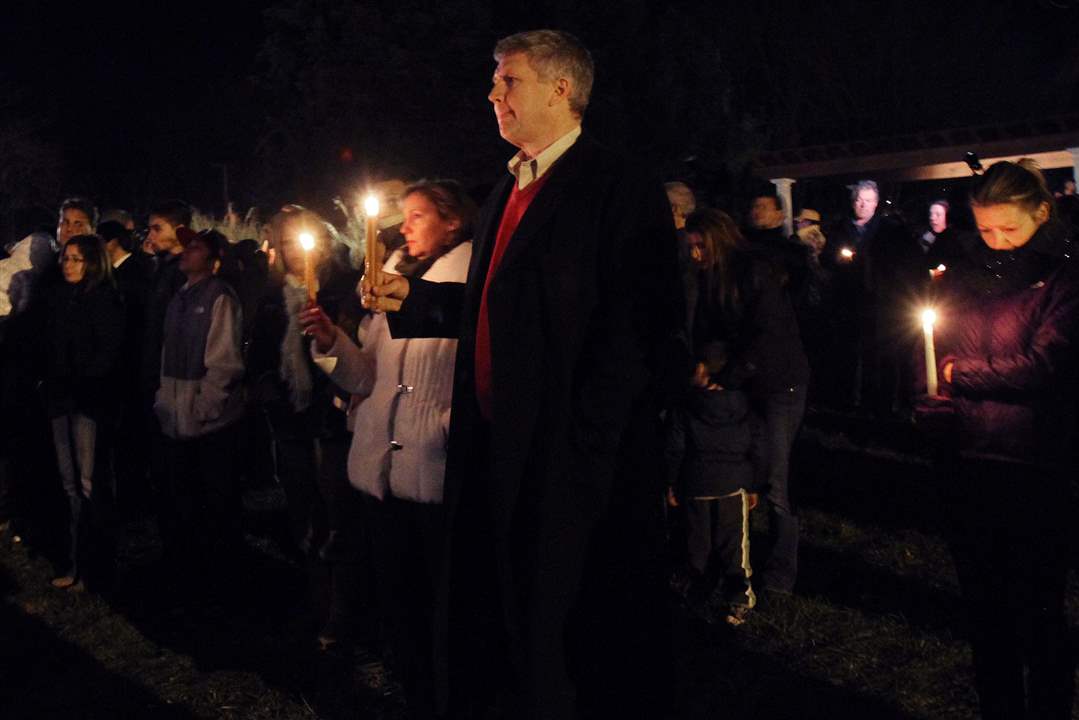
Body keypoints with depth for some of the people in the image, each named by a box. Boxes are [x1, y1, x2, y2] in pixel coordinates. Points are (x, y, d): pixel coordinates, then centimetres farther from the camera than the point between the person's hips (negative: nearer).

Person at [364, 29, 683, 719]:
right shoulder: (507, 191, 17)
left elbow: (641, 326, -18)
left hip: (575, 455, -8)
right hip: (500, 448, 8)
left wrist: (581, 444, -22)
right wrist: (413, 297, 10)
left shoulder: (618, 187, -10)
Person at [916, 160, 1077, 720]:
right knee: (984, 609, 15)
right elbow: (936, 358, 12)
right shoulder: (965, 279, 10)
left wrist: (958, 374, -8)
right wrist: (930, 407, -7)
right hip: (966, 466, 5)